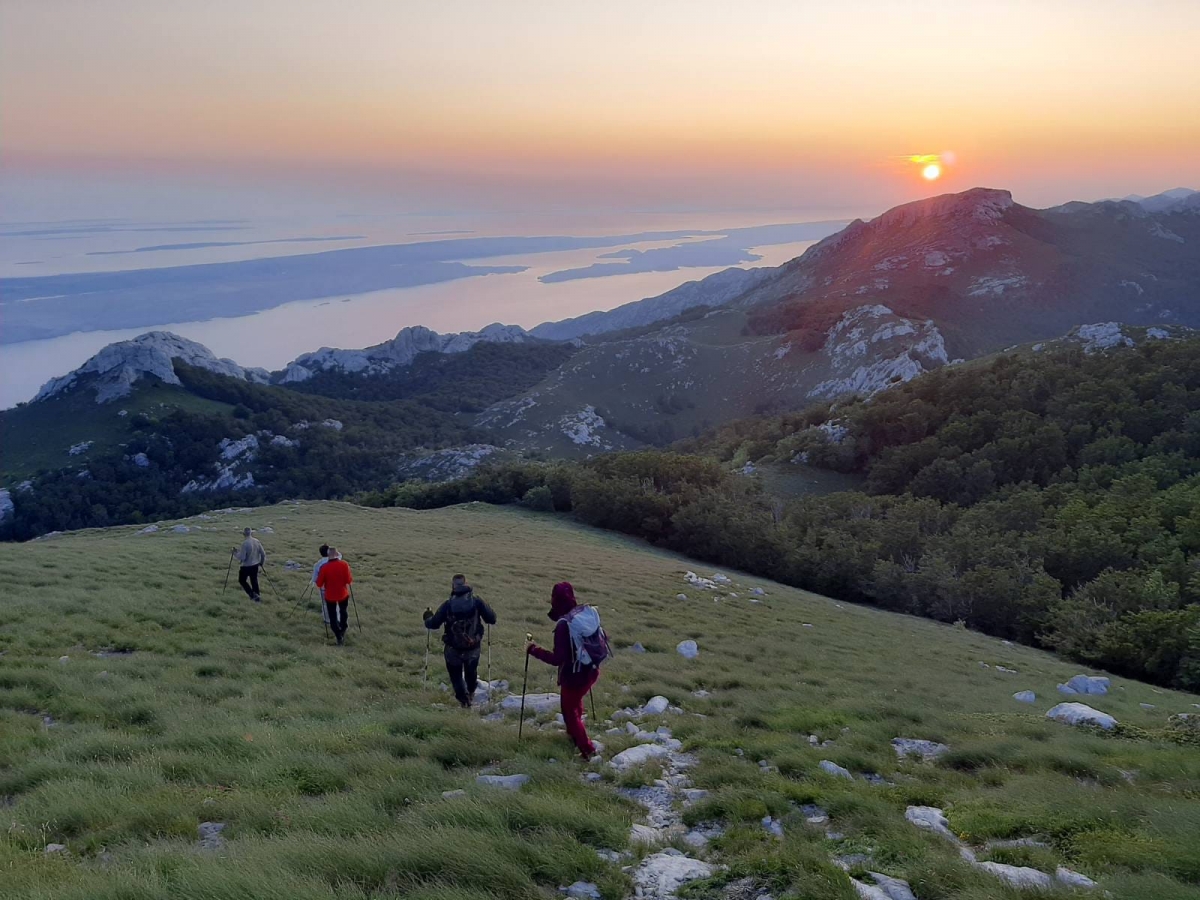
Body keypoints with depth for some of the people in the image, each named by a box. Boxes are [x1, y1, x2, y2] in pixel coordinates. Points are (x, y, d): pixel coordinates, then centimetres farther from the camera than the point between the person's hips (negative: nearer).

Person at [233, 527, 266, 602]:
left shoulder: (244, 543, -23)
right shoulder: (257, 541, -4)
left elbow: (242, 557, -22)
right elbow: (263, 553, 2)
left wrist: (235, 553, -4)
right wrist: (262, 562, 19)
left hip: (246, 566, -6)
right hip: (255, 565, 6)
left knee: (242, 580, 14)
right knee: (254, 581, 19)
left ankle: (252, 595, 2)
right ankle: (257, 596, 24)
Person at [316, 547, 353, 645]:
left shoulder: (324, 567, -17)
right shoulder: (344, 564, -16)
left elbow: (319, 584, -11)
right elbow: (349, 581, -14)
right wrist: (351, 579, 7)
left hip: (330, 596, -1)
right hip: (343, 594, 2)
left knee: (333, 617, 12)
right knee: (344, 613, 27)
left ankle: (339, 638, 12)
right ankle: (343, 633, 35)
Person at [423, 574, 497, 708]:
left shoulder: (447, 605, -14)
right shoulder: (477, 601, -12)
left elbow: (433, 624, -7)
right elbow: (492, 619, -7)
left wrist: (428, 617, 16)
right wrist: (486, 609, 14)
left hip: (453, 649, -2)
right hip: (474, 647, 2)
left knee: (456, 675, 20)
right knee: (471, 672, 30)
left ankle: (464, 699, 13)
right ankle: (471, 694, 50)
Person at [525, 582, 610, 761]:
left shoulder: (564, 625, -27)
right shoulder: (589, 613, -7)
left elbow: (557, 659, -26)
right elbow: (603, 637, 6)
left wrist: (534, 650, -16)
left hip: (574, 676, -7)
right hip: (592, 671, 7)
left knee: (569, 711, 13)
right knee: (575, 700, 33)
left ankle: (587, 749, 11)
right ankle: (574, 732, 51)